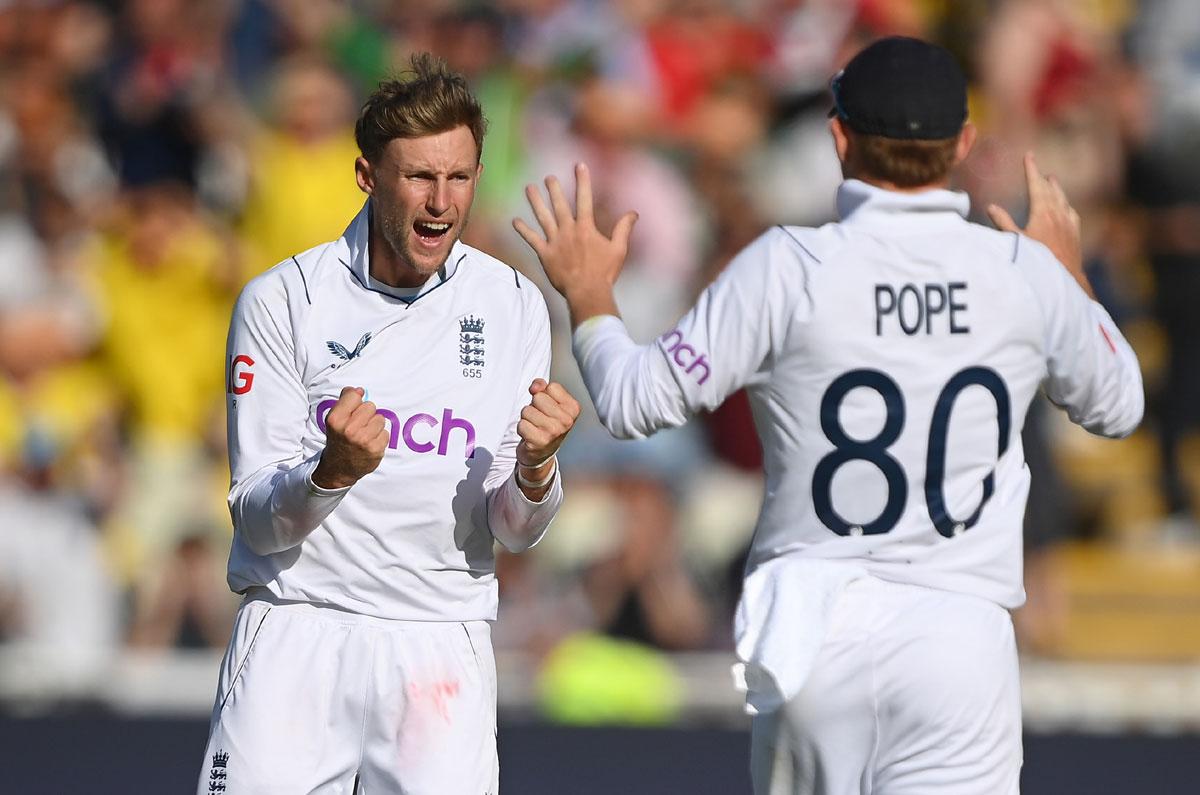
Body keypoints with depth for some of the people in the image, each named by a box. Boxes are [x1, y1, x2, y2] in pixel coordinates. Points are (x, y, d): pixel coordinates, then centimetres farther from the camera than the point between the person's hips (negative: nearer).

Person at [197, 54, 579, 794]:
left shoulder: (513, 306, 3)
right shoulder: (282, 300, -3)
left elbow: (514, 532, 3)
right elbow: (258, 520, -6)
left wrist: (535, 468, -20)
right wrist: (333, 472, -27)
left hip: (441, 643, 2)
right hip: (297, 644, -1)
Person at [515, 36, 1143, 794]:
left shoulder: (790, 268, -7)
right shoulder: (1025, 276, 0)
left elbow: (638, 401, -3)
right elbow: (1118, 406, 19)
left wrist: (589, 297, 15)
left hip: (818, 632, 0)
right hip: (960, 638, 0)